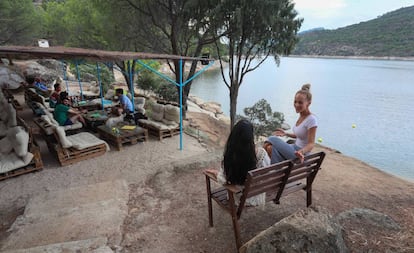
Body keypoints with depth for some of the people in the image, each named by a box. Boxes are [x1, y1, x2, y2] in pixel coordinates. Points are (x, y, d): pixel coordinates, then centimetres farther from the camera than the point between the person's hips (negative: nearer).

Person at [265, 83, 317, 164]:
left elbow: (311, 143, -19)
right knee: (271, 147, -17)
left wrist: (301, 151, -38)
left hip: (300, 155, -7)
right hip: (295, 149, 7)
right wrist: (286, 134, 11)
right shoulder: (301, 116, 7)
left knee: (272, 139, -17)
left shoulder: (311, 119, -17)